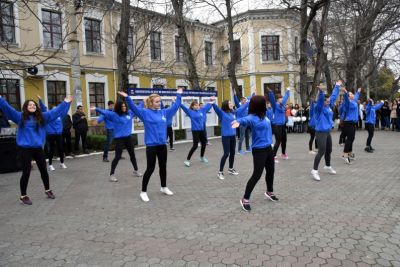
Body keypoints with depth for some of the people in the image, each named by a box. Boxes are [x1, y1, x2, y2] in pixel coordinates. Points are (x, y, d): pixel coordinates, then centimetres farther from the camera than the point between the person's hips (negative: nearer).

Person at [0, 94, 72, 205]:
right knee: (26, 172, 1)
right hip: (25, 149, -3)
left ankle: (47, 190, 32)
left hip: (38, 148, 3)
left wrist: (66, 103, 7)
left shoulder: (42, 117, 6)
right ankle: (23, 196, 17)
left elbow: (56, 111, 9)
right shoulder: (20, 117, -1)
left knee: (43, 170, 13)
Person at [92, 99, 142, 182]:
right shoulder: (114, 115, -10)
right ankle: (112, 174, 6)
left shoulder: (129, 113, 5)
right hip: (119, 138, -6)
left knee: (132, 155, 17)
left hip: (128, 138, 6)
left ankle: (136, 170, 35)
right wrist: (96, 109, -41)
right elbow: (105, 112, -25)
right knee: (118, 156, -6)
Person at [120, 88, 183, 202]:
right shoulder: (145, 113, -7)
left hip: (162, 145, 6)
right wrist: (127, 98, -34)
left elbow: (175, 106, 20)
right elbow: (134, 108, -20)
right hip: (151, 145, -5)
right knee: (150, 168, -1)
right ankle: (143, 192, 13)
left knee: (163, 167, 16)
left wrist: (179, 95, 24)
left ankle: (164, 187, 34)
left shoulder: (164, 112, 8)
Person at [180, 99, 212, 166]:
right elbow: (183, 107, -17)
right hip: (195, 130, -6)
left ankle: (202, 157, 36)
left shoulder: (202, 110, 6)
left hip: (202, 130, 6)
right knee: (195, 145, -9)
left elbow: (208, 105, 18)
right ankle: (187, 160, -1)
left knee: (204, 144, 14)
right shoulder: (190, 112, -6)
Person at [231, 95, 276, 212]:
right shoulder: (252, 118, -23)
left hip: (268, 148, 8)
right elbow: (245, 119, -47)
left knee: (271, 171, 22)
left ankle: (270, 192, 46)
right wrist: (238, 121, -65)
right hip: (259, 150, -8)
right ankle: (245, 199, 7)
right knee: (257, 175, -6)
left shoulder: (264, 115, 1)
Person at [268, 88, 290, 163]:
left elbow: (286, 97, 29)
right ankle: (274, 156, -5)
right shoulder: (275, 105, -11)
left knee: (284, 140, 19)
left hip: (283, 125, 9)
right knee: (278, 141, -9)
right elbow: (272, 98, -29)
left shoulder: (282, 104, 11)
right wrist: (270, 92, -46)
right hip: (277, 125, -9)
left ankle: (284, 154, 36)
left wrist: (288, 91, 43)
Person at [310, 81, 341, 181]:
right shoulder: (319, 108, -11)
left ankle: (328, 167, 38)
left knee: (329, 151, 19)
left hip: (328, 132, 9)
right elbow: (320, 99, -30)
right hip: (320, 133, -9)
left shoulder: (329, 106, 10)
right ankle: (314, 170, -8)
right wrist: (321, 91, -49)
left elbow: (334, 96, 22)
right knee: (321, 151, -13)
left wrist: (337, 86, 31)